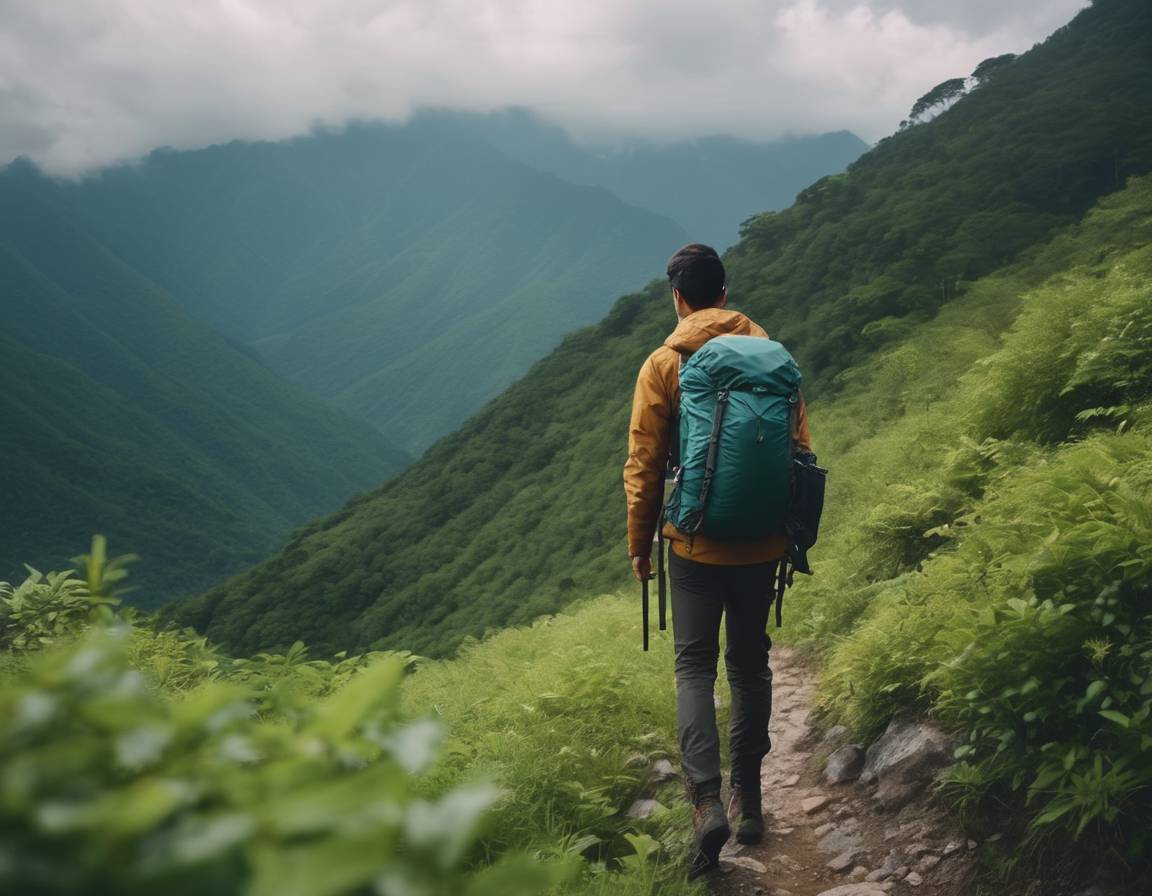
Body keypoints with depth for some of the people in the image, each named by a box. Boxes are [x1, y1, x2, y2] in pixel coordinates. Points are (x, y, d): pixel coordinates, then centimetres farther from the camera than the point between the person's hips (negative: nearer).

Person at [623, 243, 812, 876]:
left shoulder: (664, 364, -6)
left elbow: (643, 466, -6)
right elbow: (801, 449, 5)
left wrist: (639, 544, 5)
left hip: (696, 545, -3)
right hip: (762, 545, 3)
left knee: (695, 668, 5)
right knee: (750, 665, 16)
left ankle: (707, 803, -9)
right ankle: (748, 797, 24)